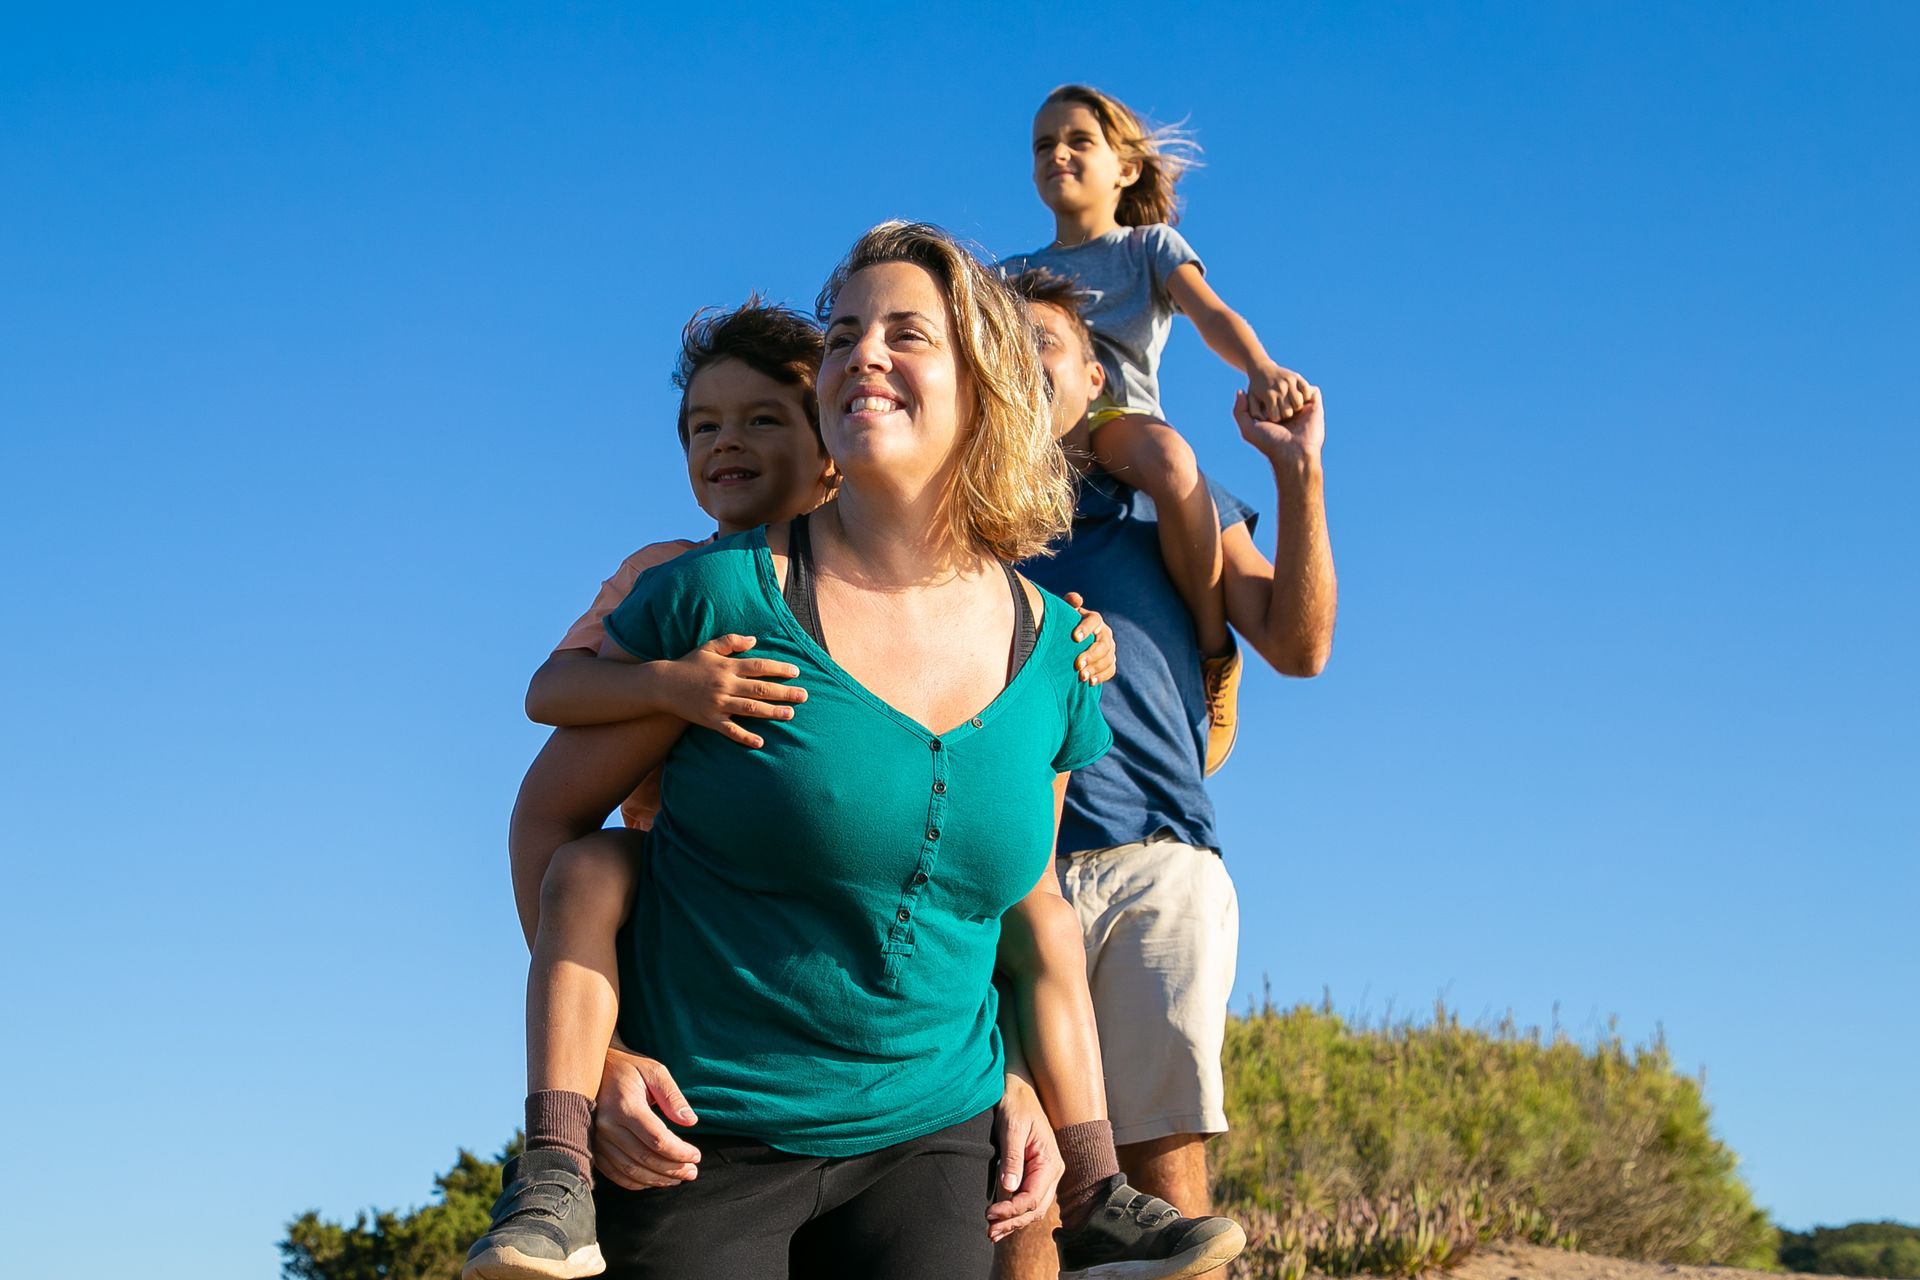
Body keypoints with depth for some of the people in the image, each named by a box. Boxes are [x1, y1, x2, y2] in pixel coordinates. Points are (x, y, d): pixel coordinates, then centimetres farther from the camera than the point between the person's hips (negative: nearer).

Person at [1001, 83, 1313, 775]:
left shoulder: (1149, 245, 19)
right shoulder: (1015, 273, 29)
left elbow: (1210, 313, 0)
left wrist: (1262, 369, -22)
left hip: (1118, 416, -3)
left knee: (1170, 460, -41)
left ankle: (1213, 650, -24)